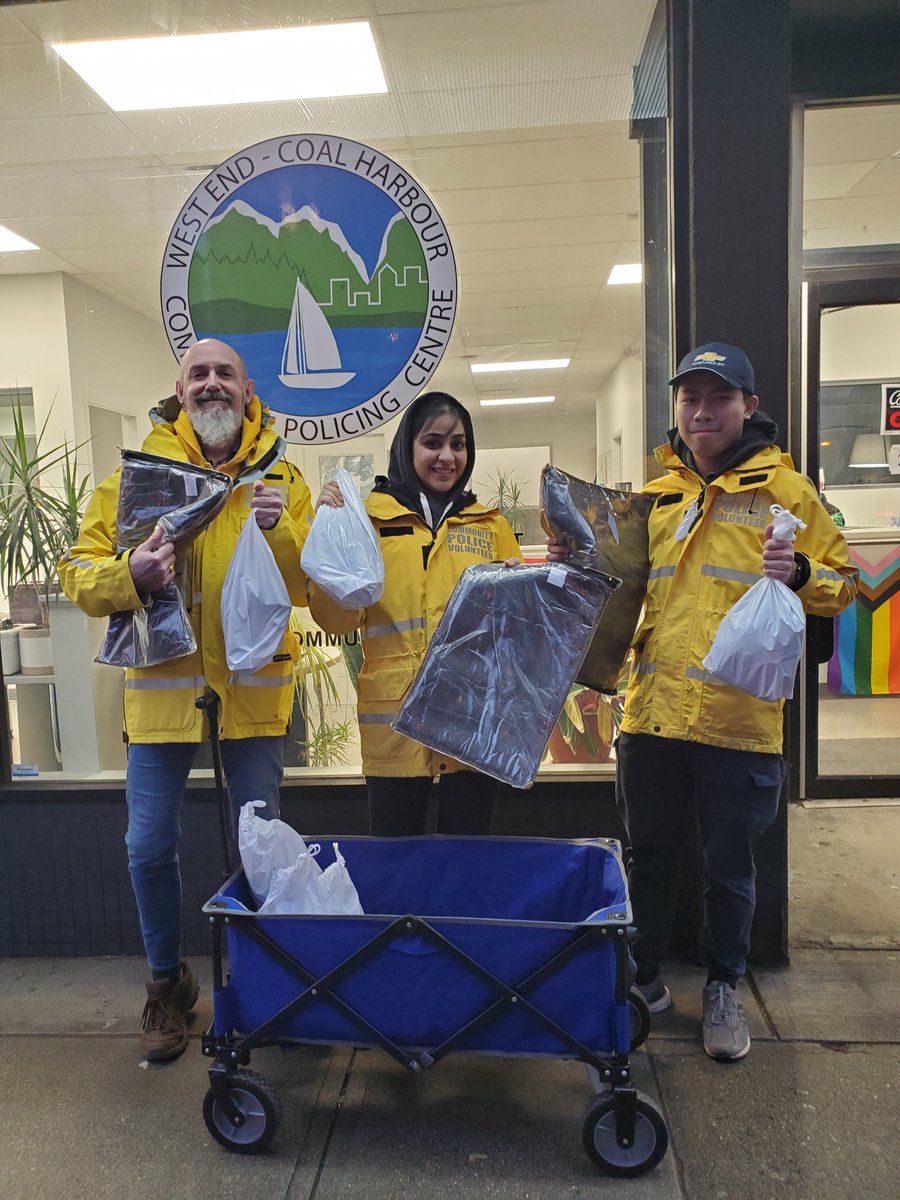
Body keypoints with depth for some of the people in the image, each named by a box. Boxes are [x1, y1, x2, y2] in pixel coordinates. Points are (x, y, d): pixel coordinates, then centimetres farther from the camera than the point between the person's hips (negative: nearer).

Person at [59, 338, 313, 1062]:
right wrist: (130, 575, -20)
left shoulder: (280, 478, 3)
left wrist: (280, 533, -23)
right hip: (162, 687, 1)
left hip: (252, 689, 0)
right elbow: (78, 573, 1)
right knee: (151, 847, 8)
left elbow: (308, 588, -5)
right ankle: (168, 982, 33)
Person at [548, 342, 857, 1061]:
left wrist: (798, 574, -19)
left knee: (730, 865, 11)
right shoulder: (653, 494, 11)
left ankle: (723, 990, 33)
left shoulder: (786, 489, 0)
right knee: (650, 853, 15)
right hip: (653, 711, 3)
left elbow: (840, 585, 1)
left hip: (740, 717, -3)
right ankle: (644, 978, 35)